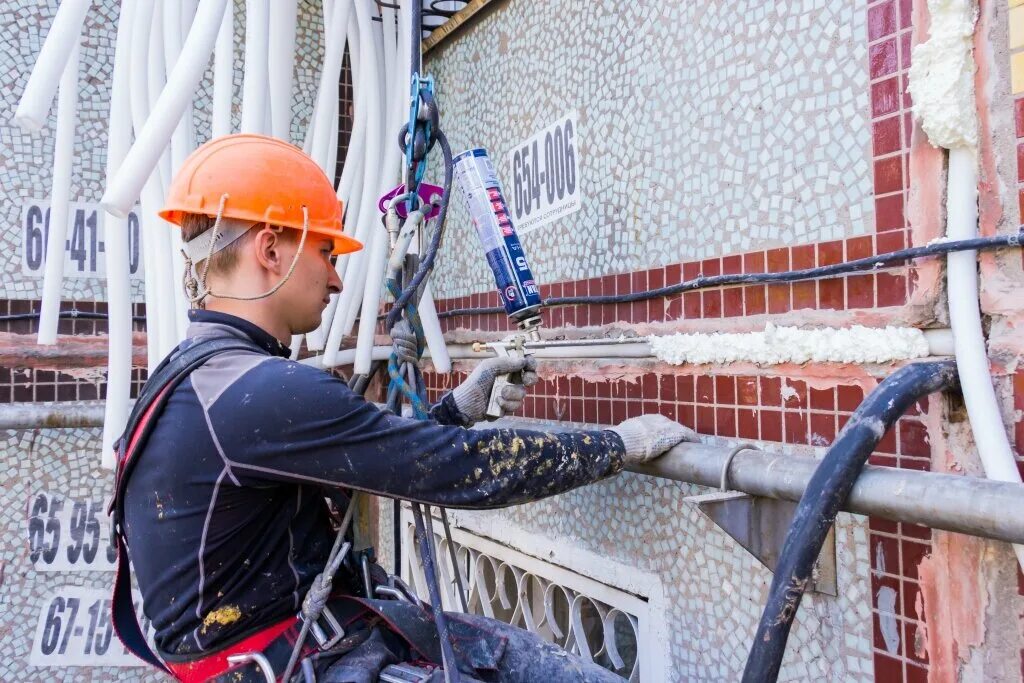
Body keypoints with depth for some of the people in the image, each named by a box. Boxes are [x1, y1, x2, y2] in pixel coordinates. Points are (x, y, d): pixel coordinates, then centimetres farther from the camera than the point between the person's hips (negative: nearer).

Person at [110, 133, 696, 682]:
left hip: (324, 624, 9)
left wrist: (458, 409, 5)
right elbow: (458, 470, -23)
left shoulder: (208, 374, 7)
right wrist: (621, 445, -11)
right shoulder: (261, 392, -26)